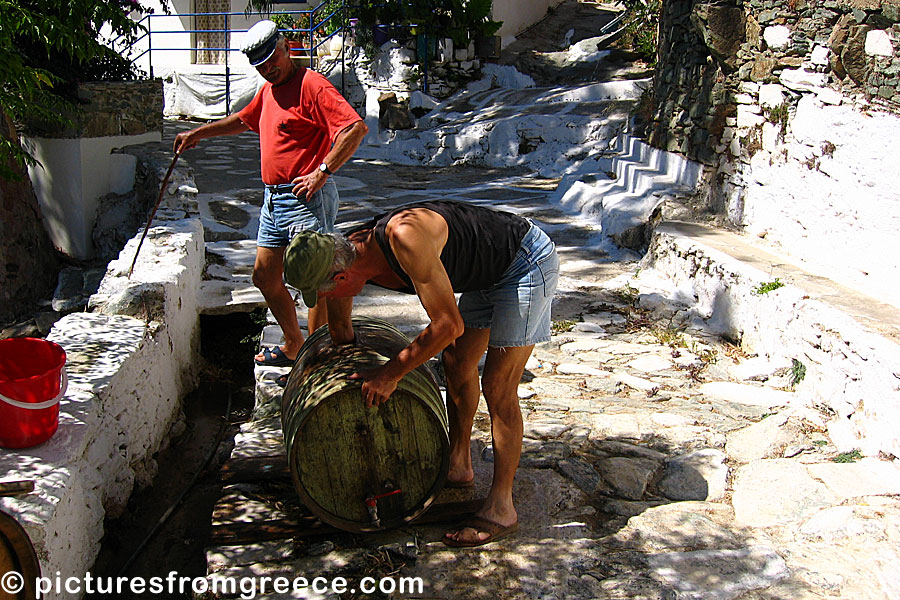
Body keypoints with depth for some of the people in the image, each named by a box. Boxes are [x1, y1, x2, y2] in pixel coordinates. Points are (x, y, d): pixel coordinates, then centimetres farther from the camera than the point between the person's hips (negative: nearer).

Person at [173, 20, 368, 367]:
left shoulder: (310, 85, -12)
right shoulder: (268, 91, 17)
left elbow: (356, 128, -24)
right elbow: (242, 120, 38)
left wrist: (322, 171, -24)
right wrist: (198, 133, 38)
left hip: (306, 199, -10)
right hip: (273, 199, 10)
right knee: (265, 277, 15)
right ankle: (293, 347, 30)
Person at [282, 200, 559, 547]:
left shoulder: (403, 236, -36)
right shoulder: (344, 256, -7)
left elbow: (448, 325, -31)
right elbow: (340, 330, 13)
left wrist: (391, 373, -22)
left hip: (529, 261, -9)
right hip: (490, 272, 9)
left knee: (497, 387, -9)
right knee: (456, 362, 17)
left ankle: (500, 508, 3)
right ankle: (458, 467, 35)